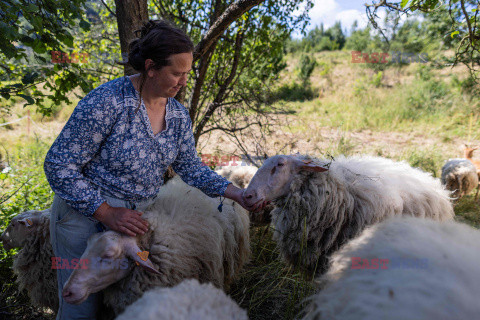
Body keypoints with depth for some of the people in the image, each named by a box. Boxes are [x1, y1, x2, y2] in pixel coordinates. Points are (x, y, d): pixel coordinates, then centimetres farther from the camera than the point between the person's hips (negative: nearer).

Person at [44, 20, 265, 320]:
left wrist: (237, 193, -8)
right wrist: (107, 213, -24)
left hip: (138, 216, 5)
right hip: (86, 216, -5)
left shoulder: (178, 115, -1)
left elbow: (192, 168, 4)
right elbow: (58, 166, -18)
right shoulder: (107, 102, -22)